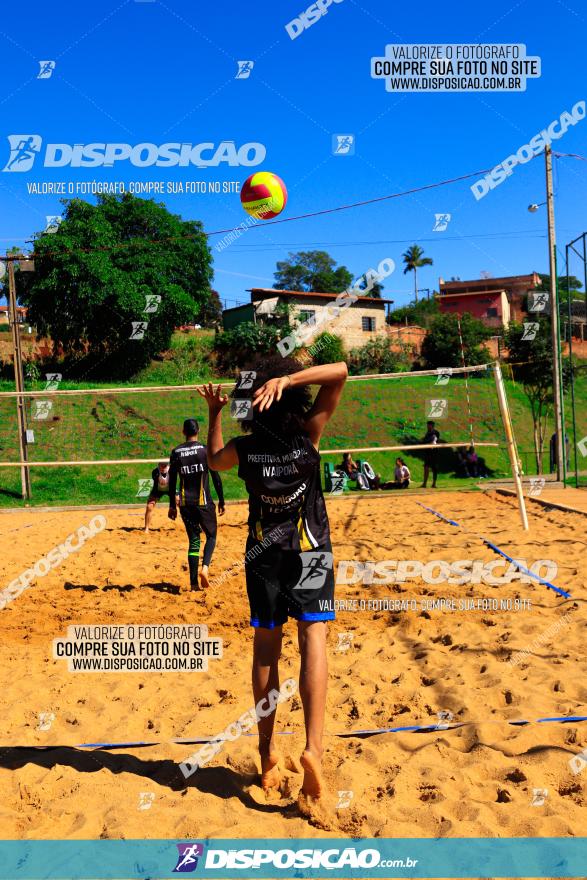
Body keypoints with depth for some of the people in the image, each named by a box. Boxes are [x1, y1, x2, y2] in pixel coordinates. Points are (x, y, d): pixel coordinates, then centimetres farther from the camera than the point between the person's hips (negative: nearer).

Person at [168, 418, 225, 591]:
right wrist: (221, 501, 3)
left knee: (193, 540, 10)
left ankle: (194, 582, 5)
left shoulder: (176, 452, 3)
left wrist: (172, 505, 13)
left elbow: (172, 481, 6)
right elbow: (216, 478, -4)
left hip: (185, 503, 3)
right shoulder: (205, 450, -5)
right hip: (203, 502, -3)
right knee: (211, 536, 12)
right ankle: (205, 566, -14)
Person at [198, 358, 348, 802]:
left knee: (266, 647, 10)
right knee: (313, 637, -7)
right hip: (310, 551, -2)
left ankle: (268, 754, 16)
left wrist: (215, 414, 22)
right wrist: (288, 379, -25)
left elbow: (214, 460, 17)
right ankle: (313, 746, -24)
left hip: (263, 554, 3)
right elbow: (340, 372, -15)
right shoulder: (308, 434, -13)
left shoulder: (243, 448, -7)